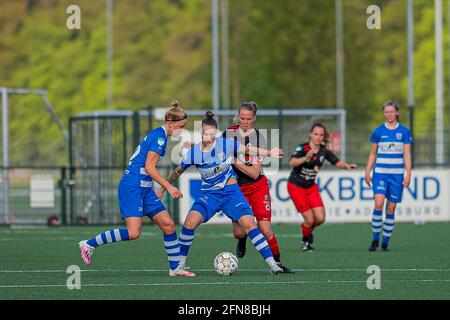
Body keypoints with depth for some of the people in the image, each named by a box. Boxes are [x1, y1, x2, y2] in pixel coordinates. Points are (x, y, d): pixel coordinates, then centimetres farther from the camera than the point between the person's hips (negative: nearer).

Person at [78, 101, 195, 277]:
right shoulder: (159, 137, -14)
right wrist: (168, 187, -17)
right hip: (132, 186, -10)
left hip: (144, 188, 10)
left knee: (168, 225, 4)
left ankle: (175, 268, 10)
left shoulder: (158, 135, 16)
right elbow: (149, 167, -19)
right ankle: (89, 244, -4)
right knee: (133, 233, -17)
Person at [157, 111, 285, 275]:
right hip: (209, 194, 1)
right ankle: (181, 262, -3)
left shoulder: (225, 144, -11)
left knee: (248, 223, -16)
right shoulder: (193, 153, -6)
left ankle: (272, 263, -10)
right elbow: (177, 172, 8)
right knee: (190, 221, -21)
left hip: (231, 191, -1)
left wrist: (269, 153, -11)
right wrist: (163, 188, 14)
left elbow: (247, 149, -1)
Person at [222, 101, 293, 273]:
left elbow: (255, 173, -15)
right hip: (236, 187, 2)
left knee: (265, 231, -12)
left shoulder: (259, 138, -11)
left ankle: (277, 263, 6)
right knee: (238, 232, -8)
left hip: (258, 187, -2)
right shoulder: (229, 133, -2)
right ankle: (242, 240, 29)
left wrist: (235, 161, -21)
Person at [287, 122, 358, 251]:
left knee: (320, 218, -4)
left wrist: (347, 166, -13)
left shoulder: (324, 151, -4)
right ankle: (305, 241, 19)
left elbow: (337, 162, 8)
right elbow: (292, 163, -37)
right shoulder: (302, 148, -21)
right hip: (296, 186, -5)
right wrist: (306, 157, -54)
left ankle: (308, 230, 30)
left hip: (311, 187, 5)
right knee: (309, 219, -10)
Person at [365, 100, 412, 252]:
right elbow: (372, 154, 10)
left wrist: (408, 174, -6)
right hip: (380, 173, 0)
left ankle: (385, 242, 9)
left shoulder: (404, 131, 2)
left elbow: (407, 154, 2)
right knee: (378, 204, -18)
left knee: (391, 209, 0)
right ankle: (375, 239, -9)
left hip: (397, 174, 0)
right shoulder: (378, 131, 4)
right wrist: (367, 173, 4)